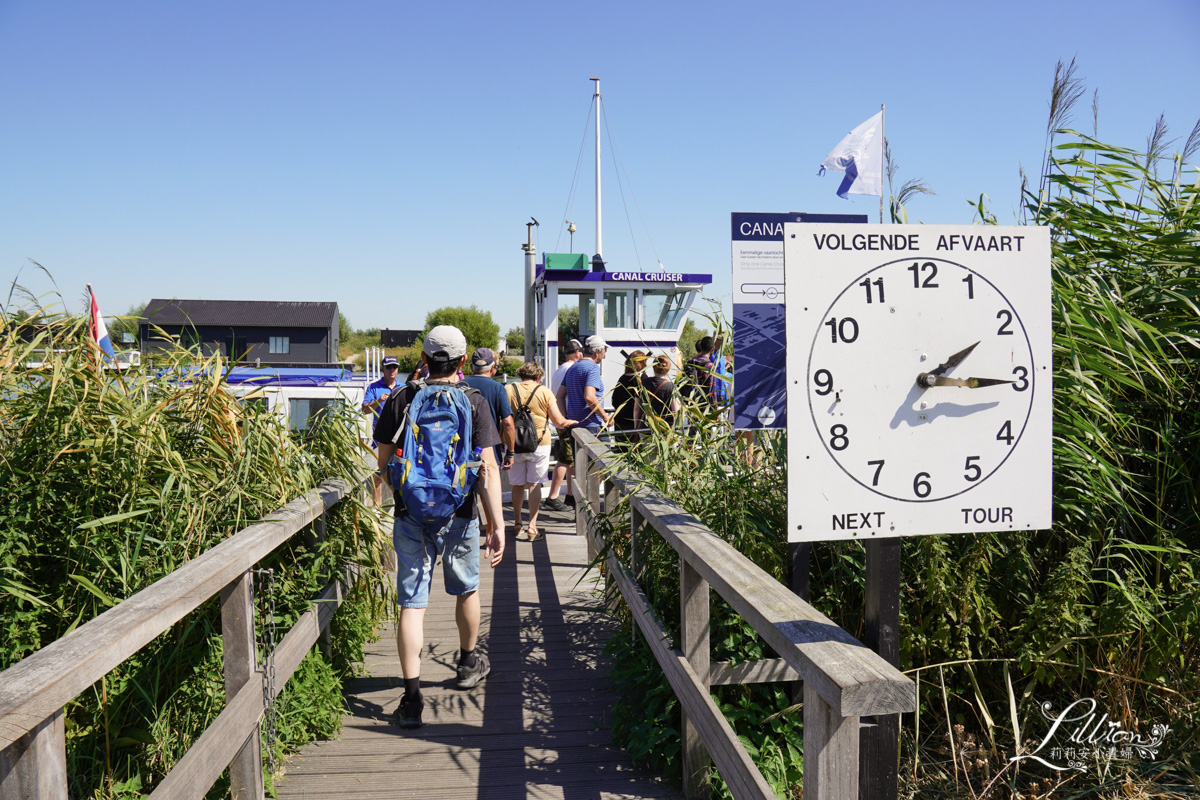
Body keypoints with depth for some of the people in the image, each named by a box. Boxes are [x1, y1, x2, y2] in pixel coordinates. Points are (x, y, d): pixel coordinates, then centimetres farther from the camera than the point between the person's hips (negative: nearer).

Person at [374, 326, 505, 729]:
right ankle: (468, 663, 41)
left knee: (411, 604, 3)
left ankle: (412, 696, -1)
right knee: (466, 589, 22)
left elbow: (384, 463, 3)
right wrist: (497, 524, -8)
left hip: (410, 515, 0)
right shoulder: (474, 402, -5)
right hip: (458, 515, 0)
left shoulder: (400, 400, -1)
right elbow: (487, 468, -10)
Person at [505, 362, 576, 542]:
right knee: (535, 484, 5)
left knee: (517, 484, 14)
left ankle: (517, 523, 26)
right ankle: (532, 526, 2)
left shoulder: (508, 390, 0)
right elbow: (559, 421, -4)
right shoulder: (544, 392, -3)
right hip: (539, 444, -2)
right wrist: (571, 422, 16)